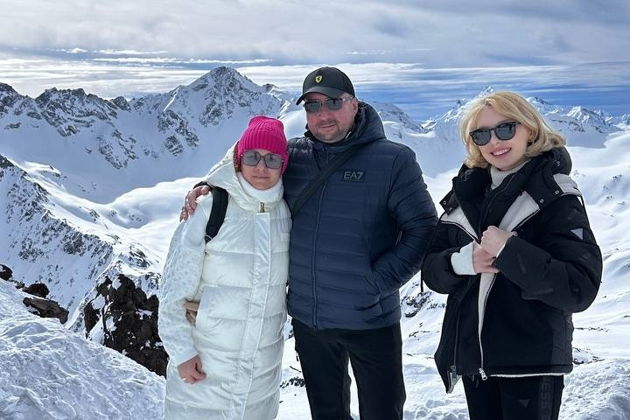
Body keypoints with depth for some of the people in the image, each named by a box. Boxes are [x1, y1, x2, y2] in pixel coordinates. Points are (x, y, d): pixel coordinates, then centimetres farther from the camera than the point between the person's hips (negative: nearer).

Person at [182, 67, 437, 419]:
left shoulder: (394, 160, -10)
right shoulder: (293, 155, 1)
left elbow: (423, 228, -10)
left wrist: (379, 281, -17)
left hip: (371, 320, -3)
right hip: (307, 317, 4)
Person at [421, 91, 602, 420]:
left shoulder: (555, 196, -9)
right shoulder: (466, 192, 5)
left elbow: (581, 289, -18)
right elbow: (431, 269, 4)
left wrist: (509, 251, -24)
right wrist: (463, 261, -16)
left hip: (532, 364, -4)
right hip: (472, 357, 5)